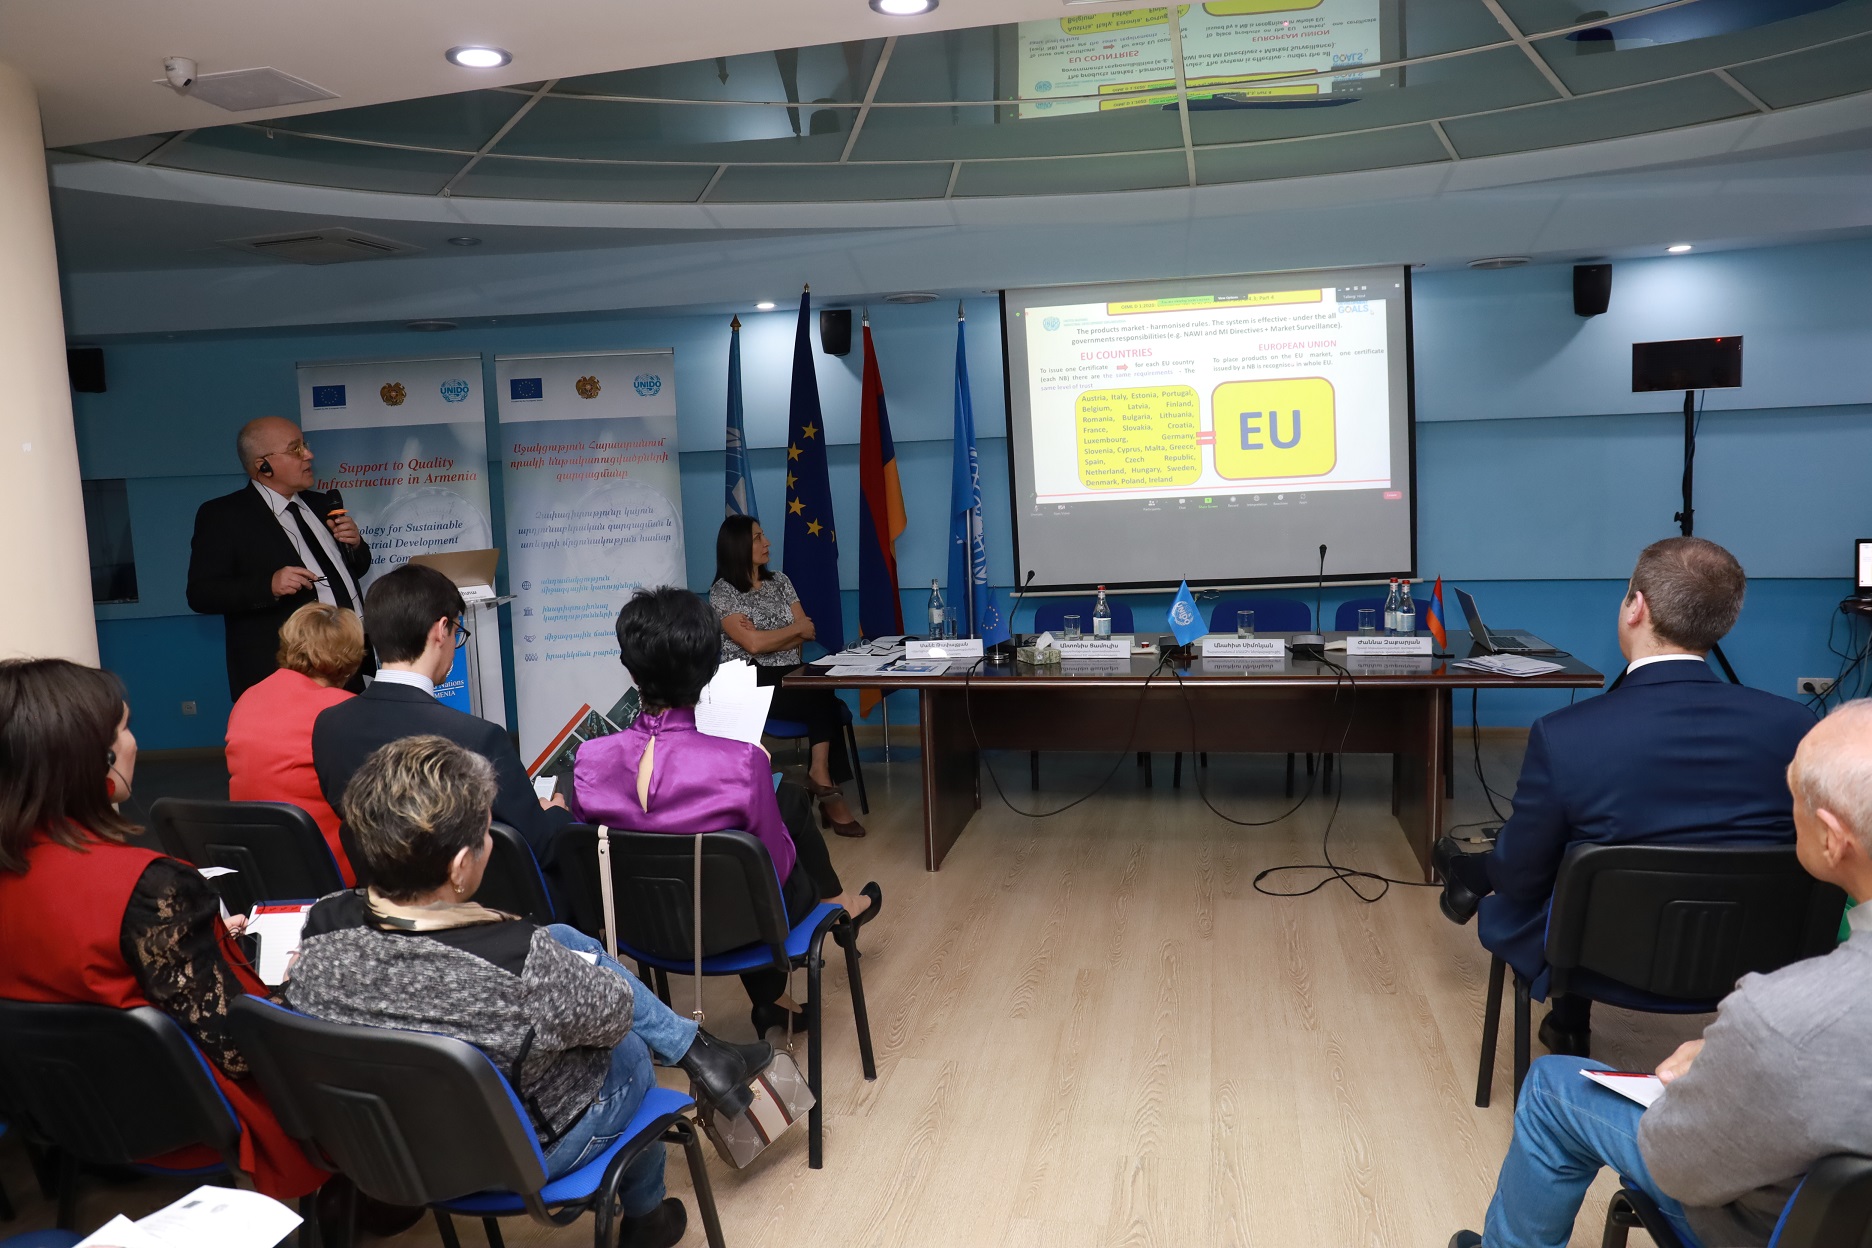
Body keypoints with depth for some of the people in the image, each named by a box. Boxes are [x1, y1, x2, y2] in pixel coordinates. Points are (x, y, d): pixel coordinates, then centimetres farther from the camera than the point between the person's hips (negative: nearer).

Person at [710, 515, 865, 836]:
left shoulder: (779, 581, 14)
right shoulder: (722, 592, -3)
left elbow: (808, 632, 6)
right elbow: (753, 645, -15)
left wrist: (768, 637, -10)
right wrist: (795, 629, -2)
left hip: (790, 676, 5)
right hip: (750, 684, -5)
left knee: (822, 701, -29)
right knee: (824, 701, -27)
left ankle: (820, 777, -23)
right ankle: (828, 787, -19)